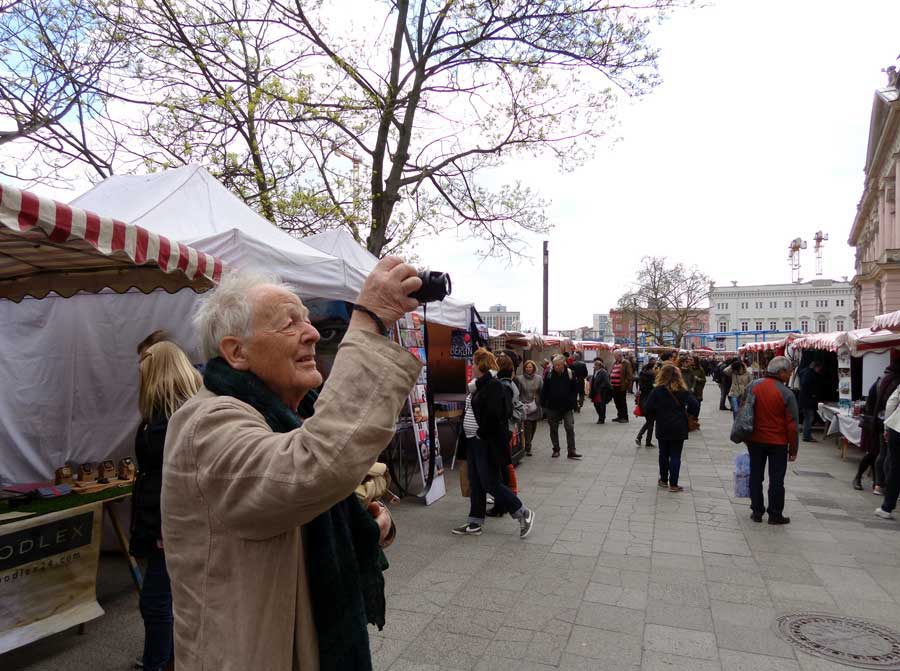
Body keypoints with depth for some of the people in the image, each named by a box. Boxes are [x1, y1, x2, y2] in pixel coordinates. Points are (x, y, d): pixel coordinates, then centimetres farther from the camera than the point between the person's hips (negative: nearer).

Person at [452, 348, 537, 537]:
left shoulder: (493, 386, -17)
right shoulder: (480, 385, 13)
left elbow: (494, 415, -26)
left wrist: (482, 433, -17)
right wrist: (466, 434, 11)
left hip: (488, 443, -10)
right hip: (473, 441, 10)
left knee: (490, 484, -4)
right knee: (475, 484, 13)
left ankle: (524, 514, 11)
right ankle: (475, 523, 23)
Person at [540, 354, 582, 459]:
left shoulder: (570, 374, -4)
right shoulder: (549, 374, -3)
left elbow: (575, 390, 2)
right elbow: (544, 391, 1)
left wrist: (572, 402, -4)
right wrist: (543, 404, -2)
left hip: (567, 407, -1)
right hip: (552, 407, 1)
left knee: (570, 428, -3)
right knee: (553, 429, 9)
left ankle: (571, 451, 3)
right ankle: (556, 450, 21)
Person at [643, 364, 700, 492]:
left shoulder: (657, 391, -7)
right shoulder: (683, 391, -4)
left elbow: (647, 407, -12)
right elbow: (695, 405, -11)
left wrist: (654, 417, 5)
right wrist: (688, 413, 7)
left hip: (662, 428, 0)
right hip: (679, 428, 0)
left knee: (663, 454, 15)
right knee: (675, 456, 4)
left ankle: (664, 480, 25)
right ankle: (673, 484, 5)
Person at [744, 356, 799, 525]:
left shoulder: (753, 386, -3)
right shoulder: (787, 394, -15)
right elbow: (792, 424, -11)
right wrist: (793, 448, -2)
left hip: (755, 440, 3)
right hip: (778, 442, -3)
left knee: (756, 476, 12)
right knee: (776, 479, 7)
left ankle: (756, 511, 18)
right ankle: (775, 514, 14)